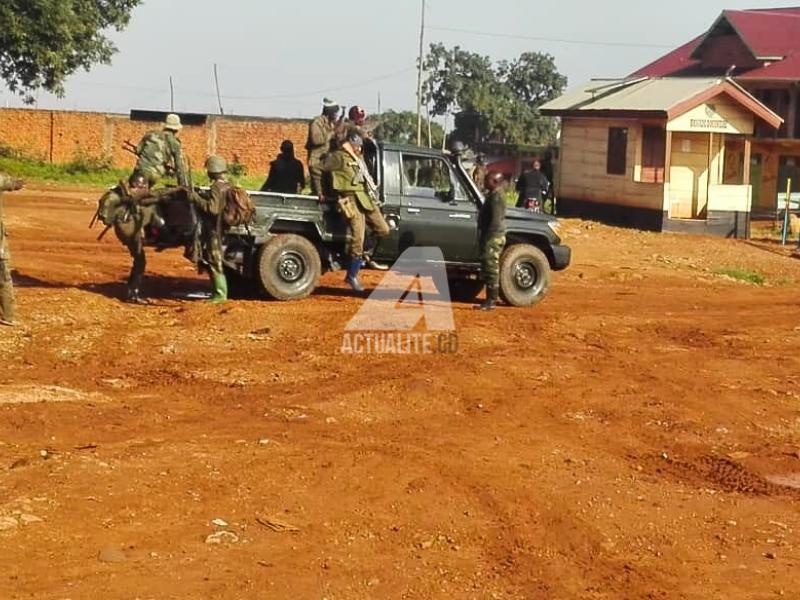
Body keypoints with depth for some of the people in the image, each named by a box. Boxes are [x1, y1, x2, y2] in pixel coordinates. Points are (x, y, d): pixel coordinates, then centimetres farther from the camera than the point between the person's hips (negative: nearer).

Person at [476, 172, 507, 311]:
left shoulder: (496, 197, -16)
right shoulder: (494, 195, 16)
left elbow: (495, 220, -22)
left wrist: (487, 239, -22)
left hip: (493, 237, -11)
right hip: (492, 237, 11)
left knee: (491, 269, -7)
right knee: (490, 269, 14)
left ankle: (491, 301, -5)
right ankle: (490, 299, 20)